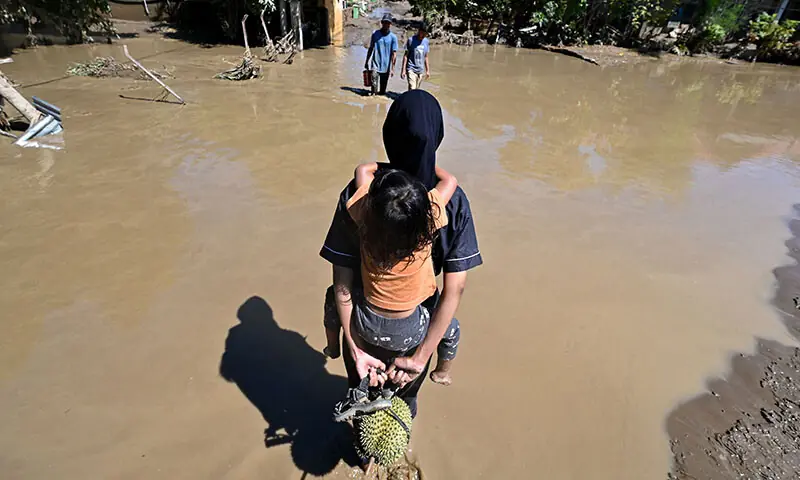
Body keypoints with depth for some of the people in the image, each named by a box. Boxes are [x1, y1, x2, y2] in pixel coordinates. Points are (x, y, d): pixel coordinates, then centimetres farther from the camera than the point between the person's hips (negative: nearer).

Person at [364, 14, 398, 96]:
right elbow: (371, 48, 13)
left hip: (386, 67, 0)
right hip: (375, 65, 0)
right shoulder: (375, 34, 3)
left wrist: (392, 68, -11)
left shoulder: (393, 37, -3)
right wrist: (366, 61, 14)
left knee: (383, 90, 8)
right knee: (374, 84, -16)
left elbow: (394, 53, -5)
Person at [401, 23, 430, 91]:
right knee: (412, 89, -16)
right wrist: (403, 69, -8)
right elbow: (406, 55, -4)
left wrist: (428, 70, 15)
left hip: (421, 70, 5)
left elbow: (426, 57, 15)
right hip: (411, 69, -5)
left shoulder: (426, 41, 8)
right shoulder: (411, 40, -6)